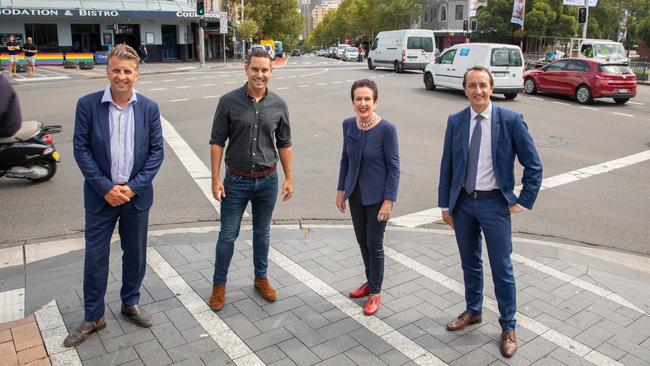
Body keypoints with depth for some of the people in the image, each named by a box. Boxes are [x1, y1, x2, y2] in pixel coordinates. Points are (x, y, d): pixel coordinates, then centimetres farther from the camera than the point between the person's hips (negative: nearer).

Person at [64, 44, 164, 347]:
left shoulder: (149, 108, -1)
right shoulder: (88, 104, -6)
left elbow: (156, 151, -2)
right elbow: (81, 149, -6)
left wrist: (134, 187, -11)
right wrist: (105, 187, -13)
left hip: (137, 195, 2)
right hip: (101, 195, -1)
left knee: (135, 253, 14)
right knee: (95, 257, 7)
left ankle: (130, 303, 35)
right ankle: (93, 317, 23)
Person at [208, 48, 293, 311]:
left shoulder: (278, 105, -1)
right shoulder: (229, 102, -8)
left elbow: (284, 144, 6)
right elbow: (217, 141, -5)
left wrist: (289, 178, 4)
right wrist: (216, 178, -9)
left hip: (267, 180, 2)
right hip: (236, 180, -2)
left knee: (262, 233, 17)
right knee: (228, 235, 7)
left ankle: (261, 278, 35)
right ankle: (219, 284, 25)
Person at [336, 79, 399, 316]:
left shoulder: (386, 129, -18)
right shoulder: (348, 125, -3)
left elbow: (394, 167, -13)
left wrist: (389, 201, -16)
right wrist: (341, 190, 9)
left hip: (377, 196, -5)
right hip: (356, 193, 5)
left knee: (374, 244, 7)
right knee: (362, 241, 18)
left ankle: (375, 292, 25)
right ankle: (370, 282, 39)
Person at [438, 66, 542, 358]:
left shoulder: (511, 120, -10)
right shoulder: (455, 121, -1)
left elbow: (533, 165, -5)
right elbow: (447, 166, 5)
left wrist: (523, 201, -7)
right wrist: (445, 204, 4)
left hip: (494, 203, -3)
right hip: (462, 202, 3)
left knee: (502, 269, 7)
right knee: (469, 263, 19)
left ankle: (508, 327, 25)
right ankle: (473, 311, 40)